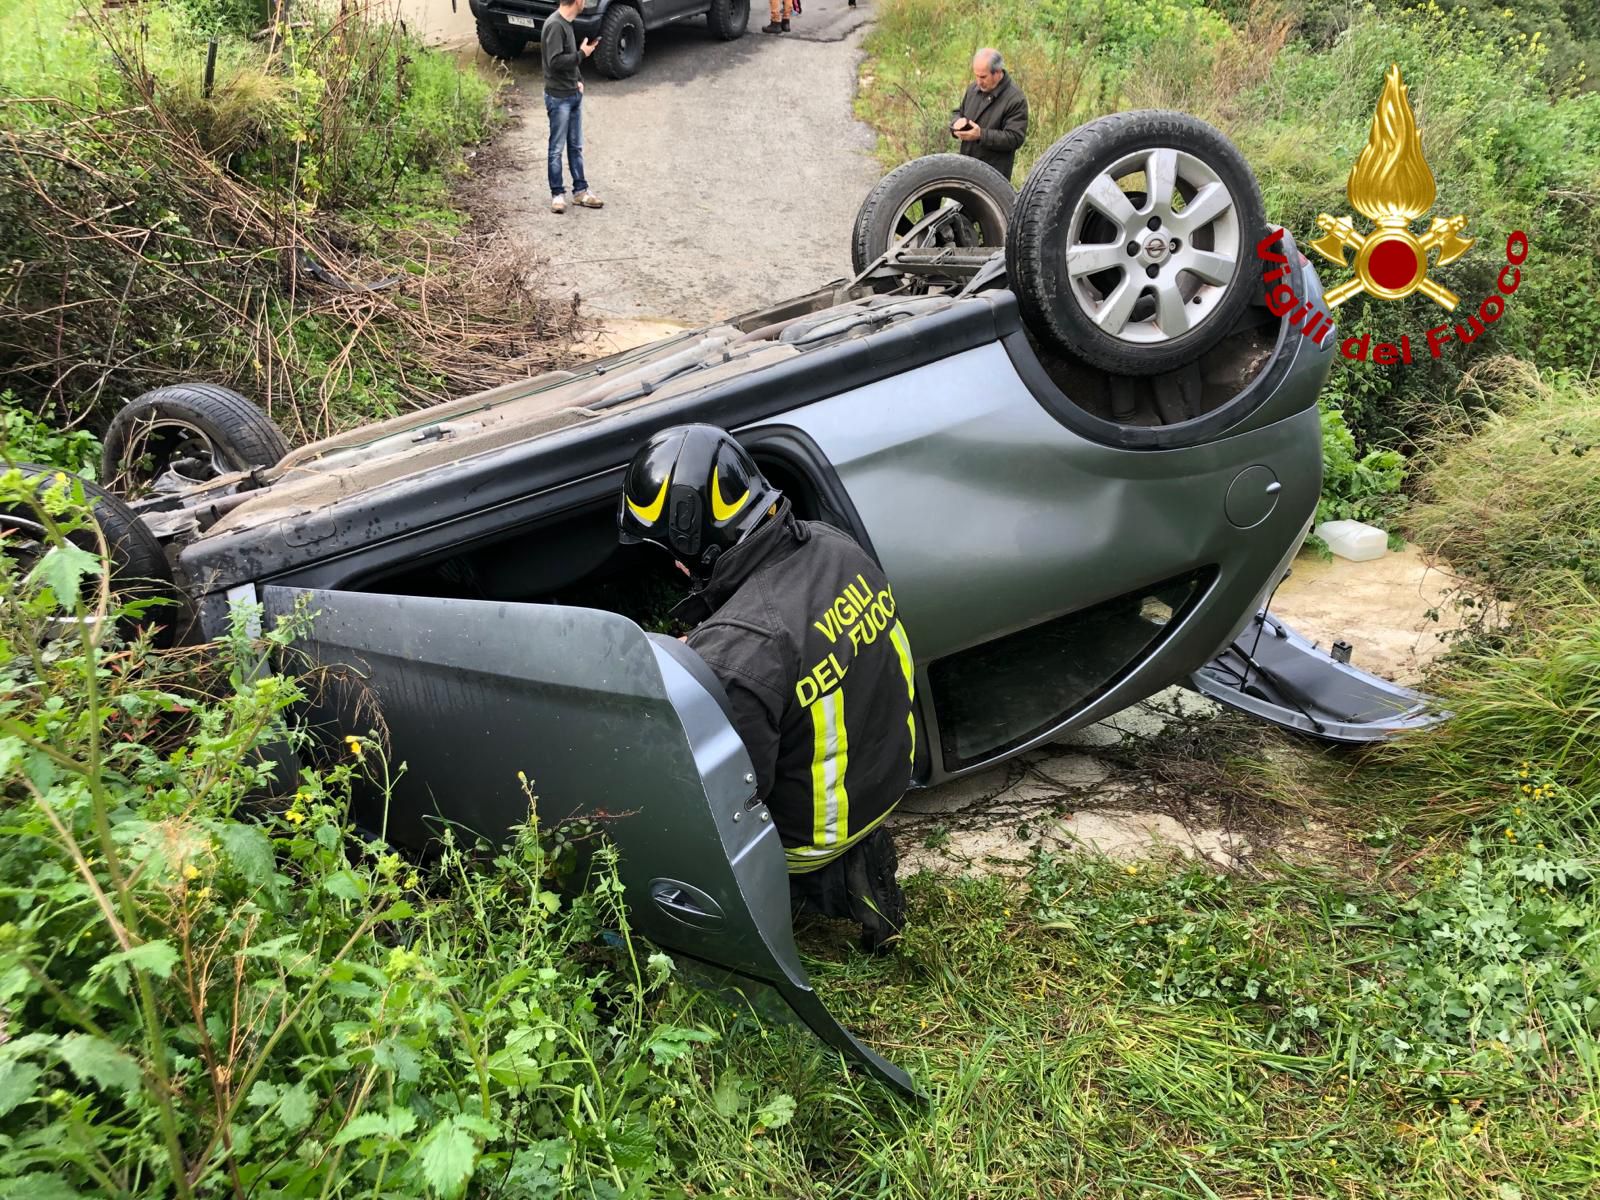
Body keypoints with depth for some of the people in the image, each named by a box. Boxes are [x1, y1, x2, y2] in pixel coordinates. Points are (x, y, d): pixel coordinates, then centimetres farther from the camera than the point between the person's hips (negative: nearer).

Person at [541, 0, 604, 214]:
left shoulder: (567, 24, 10)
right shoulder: (554, 25, -18)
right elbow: (555, 61, -25)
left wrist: (579, 80, 8)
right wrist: (582, 54, -17)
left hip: (574, 94, 9)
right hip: (559, 97, -9)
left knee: (576, 146, 13)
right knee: (557, 148, 1)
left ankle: (580, 190, 21)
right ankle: (557, 194, 9)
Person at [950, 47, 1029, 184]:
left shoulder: (1016, 99, -14)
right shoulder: (973, 88, 8)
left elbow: (1015, 138, -19)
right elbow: (959, 112, 23)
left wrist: (981, 135, -27)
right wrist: (958, 122, -4)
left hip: (994, 173, -7)